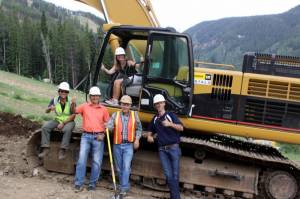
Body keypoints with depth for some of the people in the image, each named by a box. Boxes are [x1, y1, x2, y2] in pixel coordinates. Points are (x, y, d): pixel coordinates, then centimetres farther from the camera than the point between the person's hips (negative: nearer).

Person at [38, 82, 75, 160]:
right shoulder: (54, 100, -3)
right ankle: (46, 149, -15)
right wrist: (50, 108, -24)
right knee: (45, 127, -18)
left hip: (68, 121, -4)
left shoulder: (71, 101, -13)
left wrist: (63, 123, -21)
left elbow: (73, 116, -13)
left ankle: (62, 151, -29)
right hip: (57, 120, 4)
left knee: (67, 129, -36)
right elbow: (46, 111, 1)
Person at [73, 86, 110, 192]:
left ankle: (92, 183, 15)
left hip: (98, 137, 1)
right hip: (86, 136, 0)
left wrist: (103, 134, -5)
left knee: (97, 162, 3)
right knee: (82, 159, -4)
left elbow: (107, 123, 9)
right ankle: (79, 183, 3)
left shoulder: (104, 109, 8)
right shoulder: (84, 106, 8)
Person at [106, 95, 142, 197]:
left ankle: (124, 188, -5)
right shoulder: (115, 115, 0)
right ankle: (125, 185, 29)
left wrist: (137, 139, -1)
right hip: (117, 145, 2)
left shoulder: (134, 115, 1)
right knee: (119, 168, 12)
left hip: (129, 145, -2)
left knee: (126, 167, -11)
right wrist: (108, 127, -35)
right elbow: (109, 126, -12)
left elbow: (139, 128, 10)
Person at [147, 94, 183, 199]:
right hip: (162, 150, 3)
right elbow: (150, 130, 27)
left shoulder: (170, 115, 0)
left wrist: (170, 124, -25)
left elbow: (181, 128, -9)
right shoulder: (155, 118, 12)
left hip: (173, 148, -3)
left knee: (175, 175, 1)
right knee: (168, 175, -1)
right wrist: (149, 136, 6)